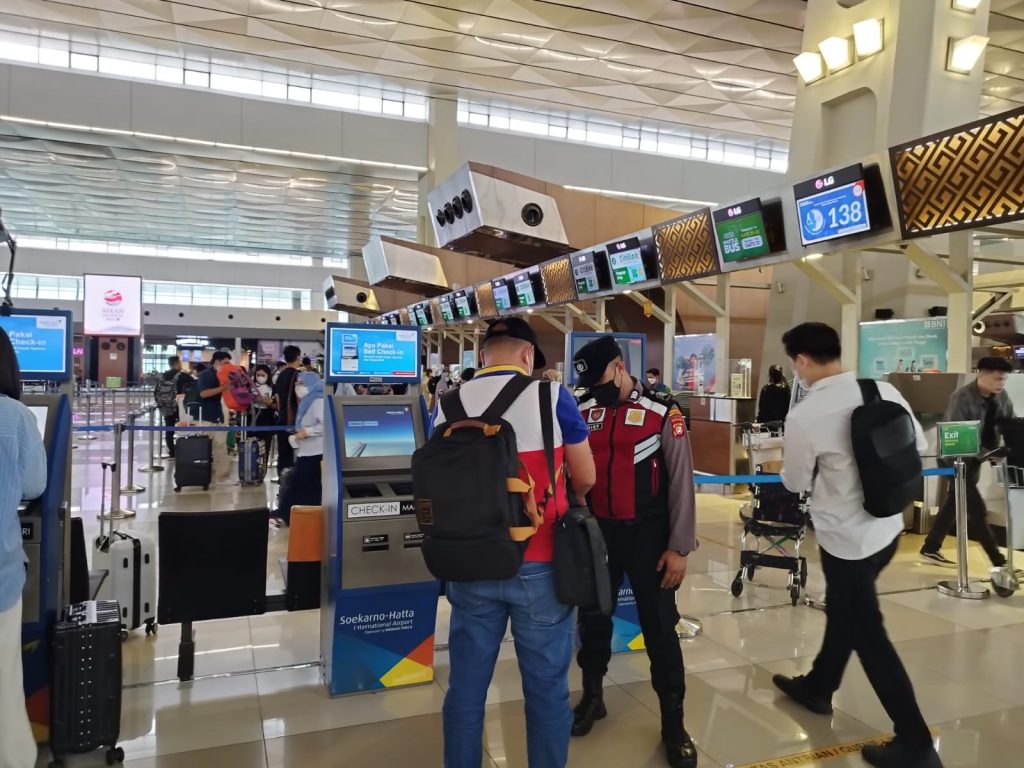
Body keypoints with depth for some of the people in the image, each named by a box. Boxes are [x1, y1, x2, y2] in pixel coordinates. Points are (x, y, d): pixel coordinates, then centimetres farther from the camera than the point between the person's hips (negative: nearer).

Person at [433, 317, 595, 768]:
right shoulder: (551, 396, -8)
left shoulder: (449, 404, 0)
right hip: (540, 564, -3)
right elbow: (585, 478, 2)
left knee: (465, 688, 15)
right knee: (547, 689, 12)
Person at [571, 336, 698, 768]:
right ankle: (592, 697, 39)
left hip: (648, 536, -3)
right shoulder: (581, 413, 1)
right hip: (596, 533, 4)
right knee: (592, 619, 16)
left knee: (659, 628, 6)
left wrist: (679, 547, -9)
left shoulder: (663, 413, -9)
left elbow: (681, 482, -8)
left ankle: (673, 724, 23)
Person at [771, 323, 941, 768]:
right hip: (887, 526, 7)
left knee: (869, 637, 8)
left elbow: (795, 483, -7)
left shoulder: (804, 416, -23)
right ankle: (817, 687, 44)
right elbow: (919, 446, 8)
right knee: (844, 611, 24)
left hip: (846, 537, -7)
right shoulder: (884, 390, -6)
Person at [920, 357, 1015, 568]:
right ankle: (999, 562, 1)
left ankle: (930, 549, 25)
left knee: (954, 503, 14)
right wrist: (987, 453, -35)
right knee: (977, 509, -6)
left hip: (976, 457, 8)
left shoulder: (1001, 397, -2)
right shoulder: (962, 398, -23)